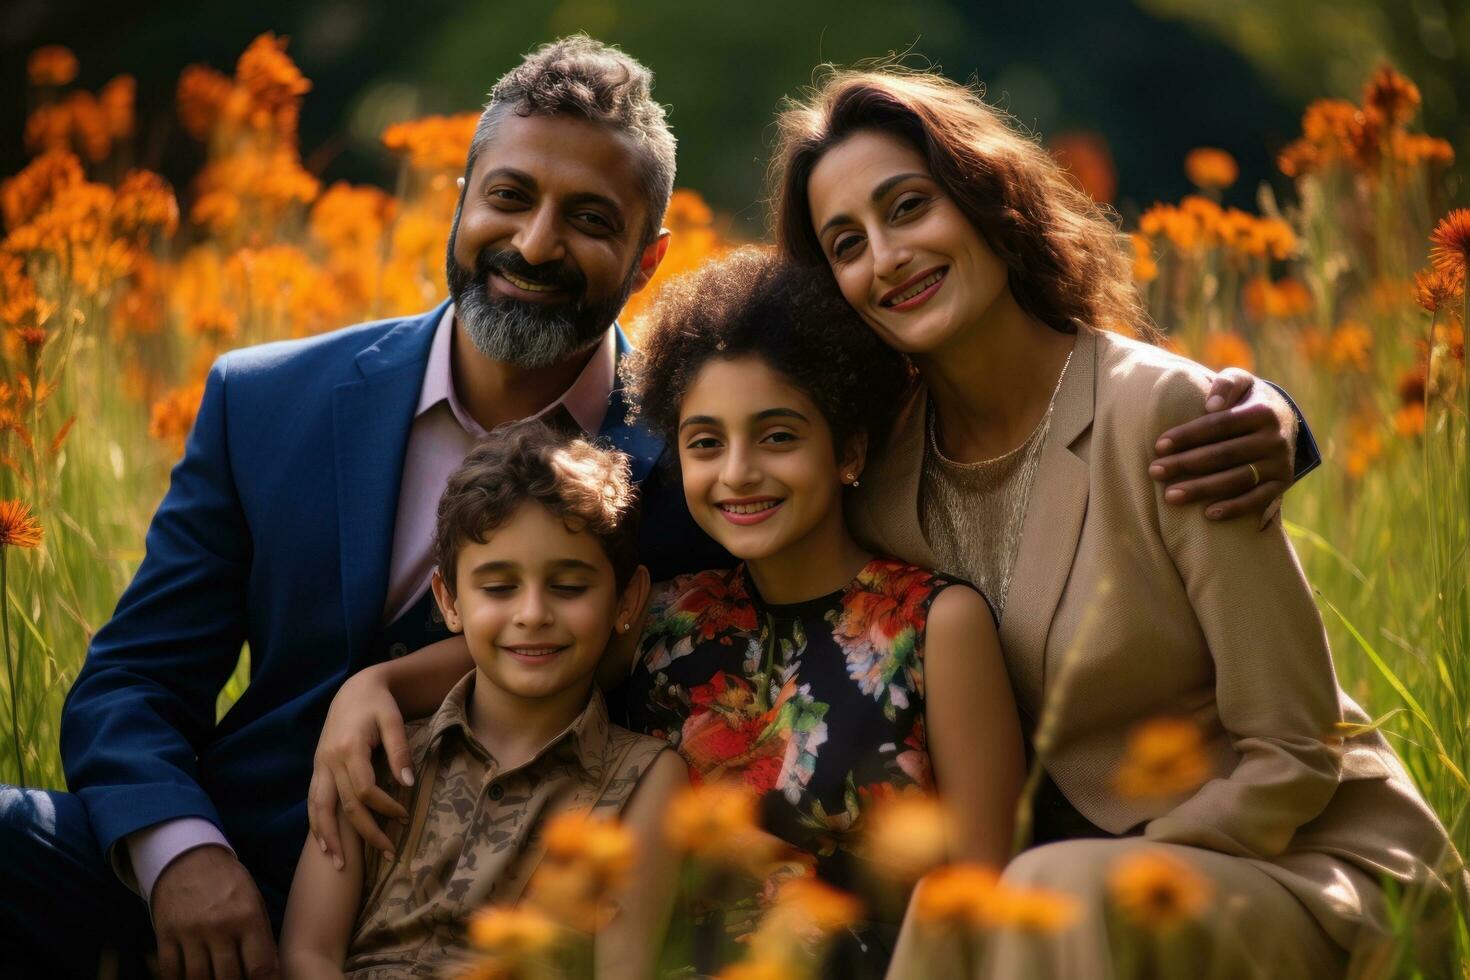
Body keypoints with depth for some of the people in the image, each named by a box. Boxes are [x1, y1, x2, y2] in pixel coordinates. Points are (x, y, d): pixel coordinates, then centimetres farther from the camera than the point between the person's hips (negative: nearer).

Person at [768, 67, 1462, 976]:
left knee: (1058, 894, -33)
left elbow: (1291, 759, -14)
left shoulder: (1161, 412, -17)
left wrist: (1087, 889, -17)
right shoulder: (881, 481, -1)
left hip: (1319, 870, -5)